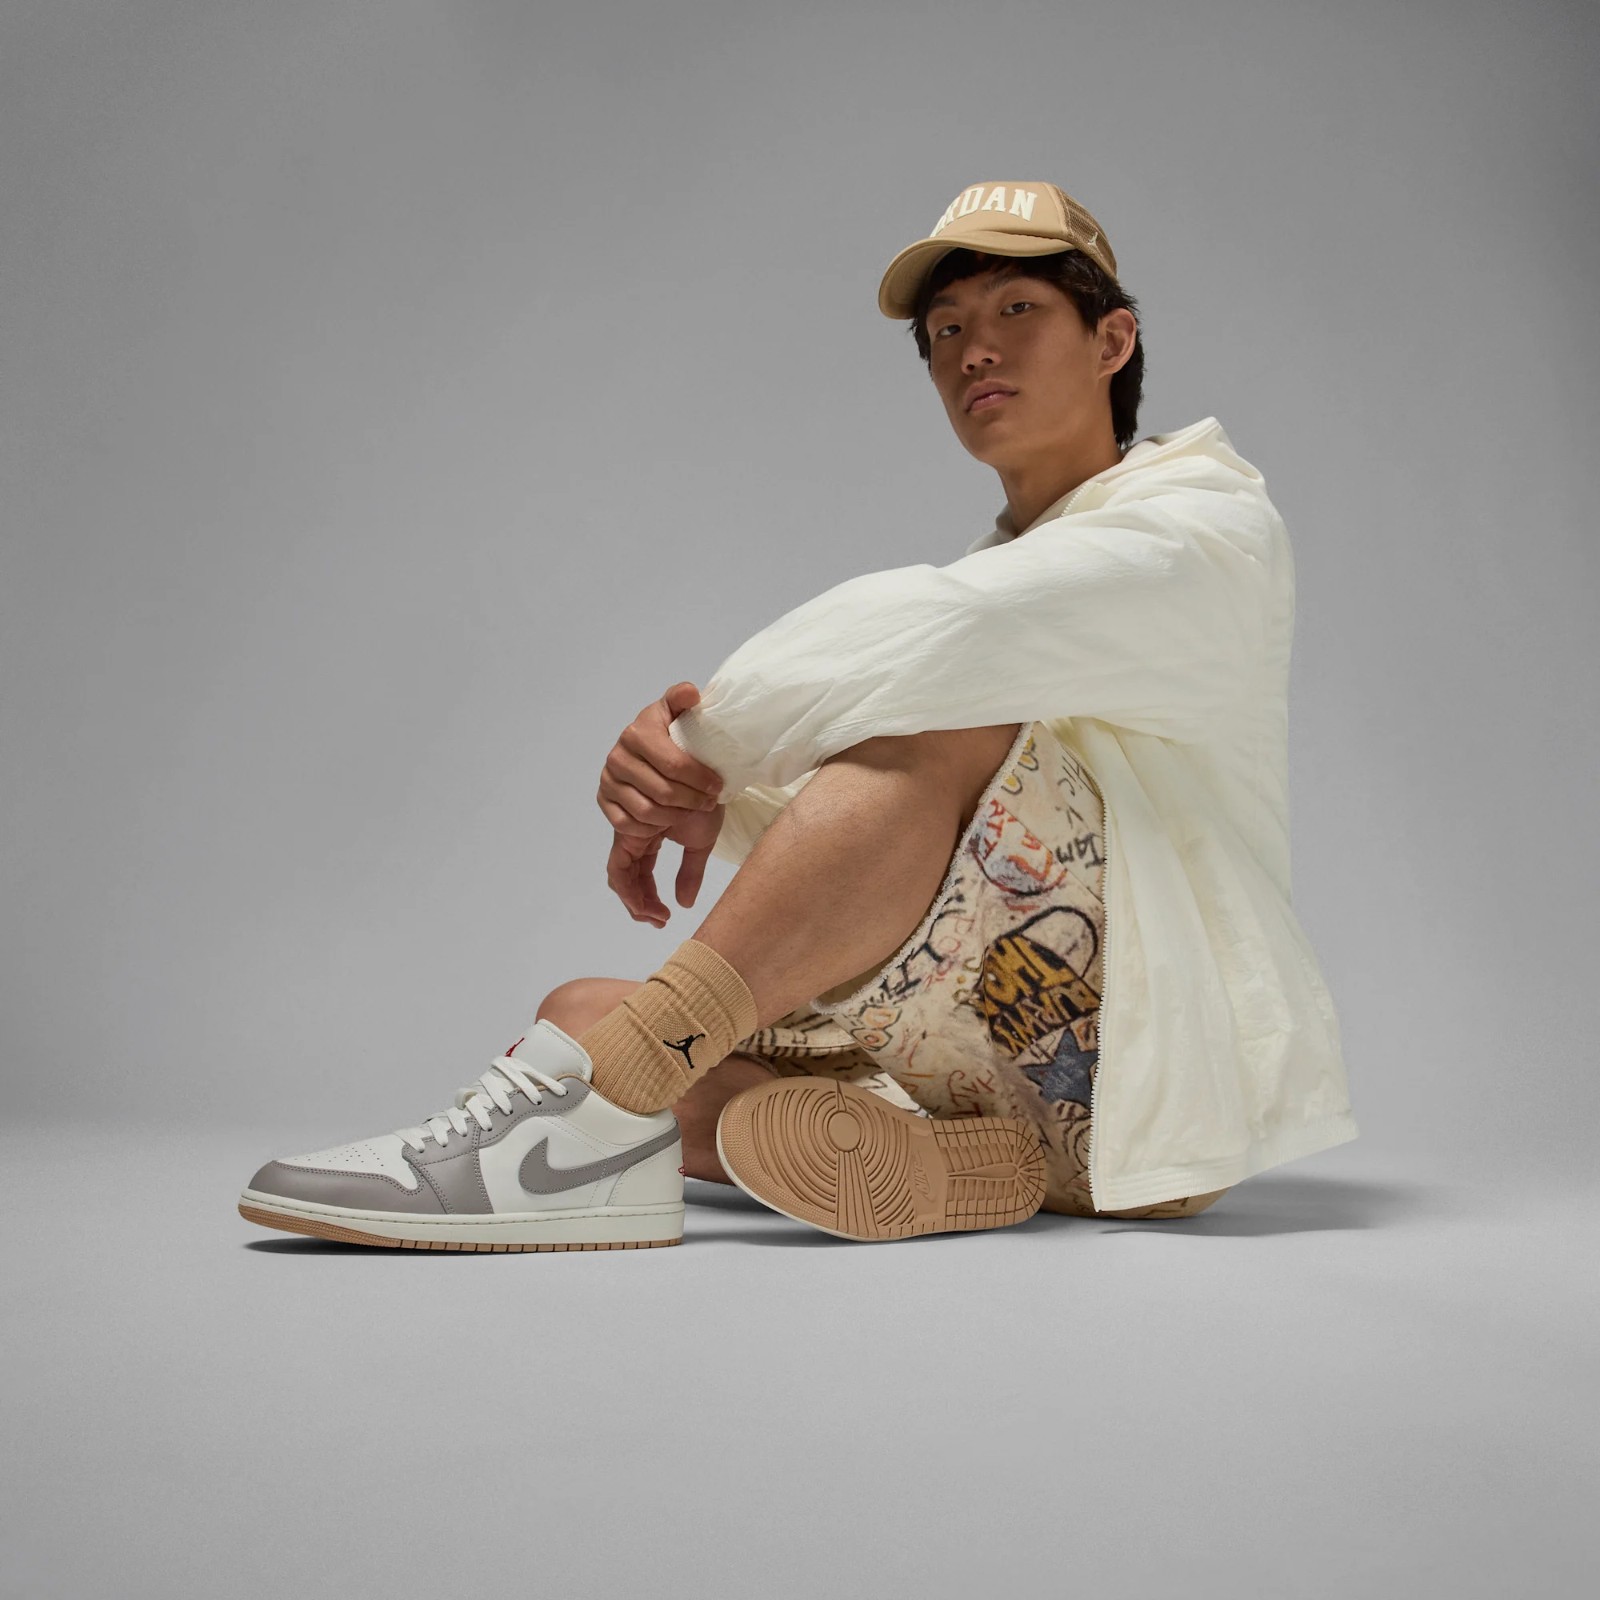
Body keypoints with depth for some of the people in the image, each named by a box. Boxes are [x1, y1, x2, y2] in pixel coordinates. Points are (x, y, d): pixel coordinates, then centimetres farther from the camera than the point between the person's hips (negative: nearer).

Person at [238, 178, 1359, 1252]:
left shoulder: (1209, 522, 0)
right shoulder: (1004, 573, 24)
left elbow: (927, 640, -22)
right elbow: (835, 814, 7)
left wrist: (698, 743, -12)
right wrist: (704, 797, -15)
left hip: (1170, 1061, -7)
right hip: (1002, 1071, 7)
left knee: (940, 716, -29)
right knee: (577, 1013, -7)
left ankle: (603, 1105, -36)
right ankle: (986, 1169, -28)